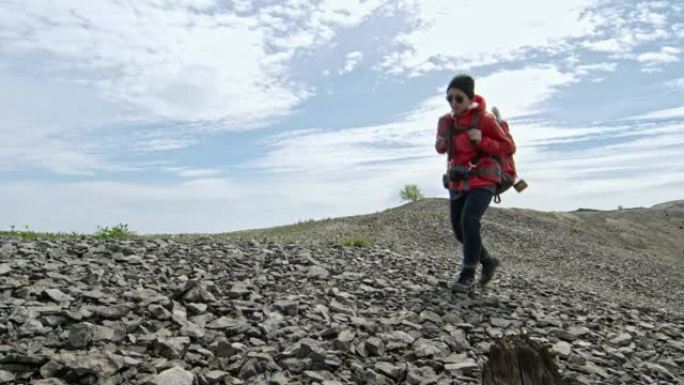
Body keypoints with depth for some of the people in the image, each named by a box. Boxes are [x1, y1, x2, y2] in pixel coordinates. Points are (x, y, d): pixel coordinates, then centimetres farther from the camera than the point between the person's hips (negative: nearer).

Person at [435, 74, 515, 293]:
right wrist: (439, 146, -4)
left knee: (469, 221, -24)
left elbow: (508, 147, -6)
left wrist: (482, 140, -21)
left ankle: (467, 275, -12)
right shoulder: (445, 121, 3)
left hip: (482, 181, -6)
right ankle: (488, 261, 30)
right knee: (459, 229, 6)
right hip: (458, 183, 6)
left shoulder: (484, 119, -11)